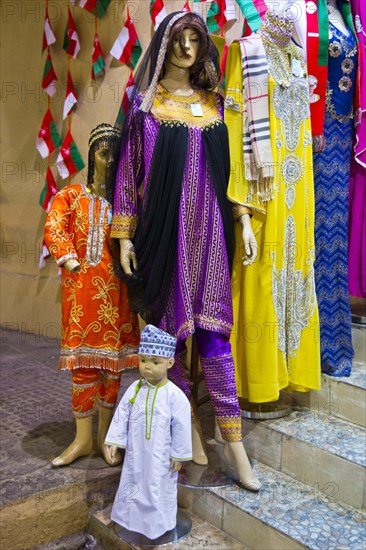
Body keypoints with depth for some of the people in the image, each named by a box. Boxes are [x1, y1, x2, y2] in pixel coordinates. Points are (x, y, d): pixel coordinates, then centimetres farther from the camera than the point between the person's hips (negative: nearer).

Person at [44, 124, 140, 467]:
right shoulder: (70, 196, 10)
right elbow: (53, 231, -2)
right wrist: (72, 262, -13)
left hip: (116, 289, 1)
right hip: (80, 288, -1)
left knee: (112, 361, 5)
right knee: (83, 364, 2)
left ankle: (105, 435, 19)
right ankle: (83, 438, 14)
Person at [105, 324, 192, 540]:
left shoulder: (175, 395, -21)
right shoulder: (134, 389, -8)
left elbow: (181, 427, -14)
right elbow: (122, 416, -1)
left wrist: (179, 456, -10)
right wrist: (114, 441, -5)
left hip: (161, 456, -4)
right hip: (136, 452, 4)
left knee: (160, 489, 12)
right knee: (133, 484, 21)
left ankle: (159, 524, 33)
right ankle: (131, 518, 42)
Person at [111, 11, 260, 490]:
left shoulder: (213, 101, 15)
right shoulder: (147, 102, 7)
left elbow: (230, 164, 14)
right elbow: (130, 168, 3)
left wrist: (245, 221, 5)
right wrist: (125, 234, -3)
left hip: (210, 227, 2)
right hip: (164, 228, -1)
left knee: (214, 331, -1)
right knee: (171, 328, 2)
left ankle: (234, 441, 4)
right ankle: (190, 433, 16)